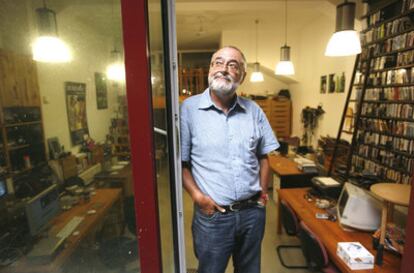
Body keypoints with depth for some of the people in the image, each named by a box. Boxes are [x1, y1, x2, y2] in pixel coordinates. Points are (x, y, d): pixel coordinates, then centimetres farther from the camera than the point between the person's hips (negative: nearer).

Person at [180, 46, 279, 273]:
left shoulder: (254, 111, 3)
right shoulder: (188, 109, -9)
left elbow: (262, 157, 9)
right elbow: (180, 163, -8)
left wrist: (263, 191, 2)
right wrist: (197, 196, -15)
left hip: (253, 212, 4)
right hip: (212, 215, -3)